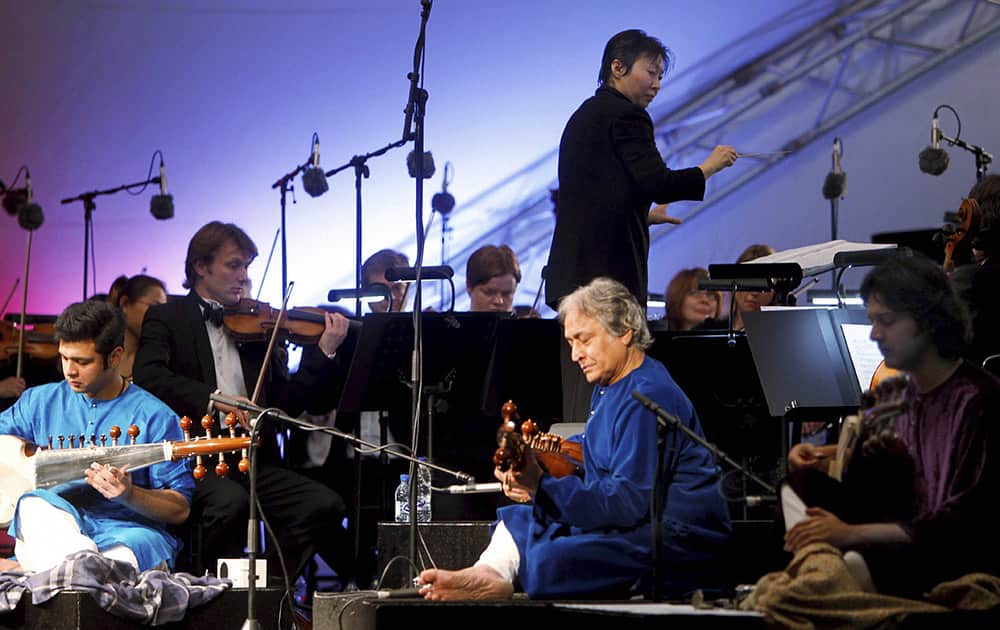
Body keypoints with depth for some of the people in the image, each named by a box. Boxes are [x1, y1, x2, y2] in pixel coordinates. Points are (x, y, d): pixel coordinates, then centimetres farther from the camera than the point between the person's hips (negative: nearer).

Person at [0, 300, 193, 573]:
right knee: (35, 504, -35)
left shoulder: (154, 417, 2)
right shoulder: (40, 401, 16)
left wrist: (129, 495, -17)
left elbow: (180, 509, 1)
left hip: (127, 528, -3)